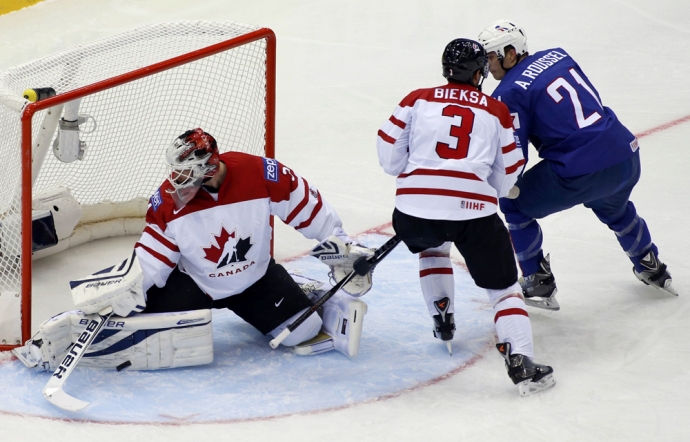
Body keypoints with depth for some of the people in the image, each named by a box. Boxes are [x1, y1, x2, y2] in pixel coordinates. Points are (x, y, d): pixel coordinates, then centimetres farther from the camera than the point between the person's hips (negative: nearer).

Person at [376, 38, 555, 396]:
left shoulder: (418, 100, 14)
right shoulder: (496, 111, 14)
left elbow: (389, 153, 10)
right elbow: (508, 174, 14)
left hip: (415, 206, 2)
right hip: (474, 209, -2)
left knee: (431, 246, 37)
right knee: (502, 286, 7)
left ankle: (442, 322, 31)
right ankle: (520, 362, -10)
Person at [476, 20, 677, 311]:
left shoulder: (509, 93, -7)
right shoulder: (557, 56, 12)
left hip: (581, 173, -7)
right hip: (627, 156, 8)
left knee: (514, 205, 13)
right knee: (613, 208, 39)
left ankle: (539, 285, 14)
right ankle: (651, 269, 54)